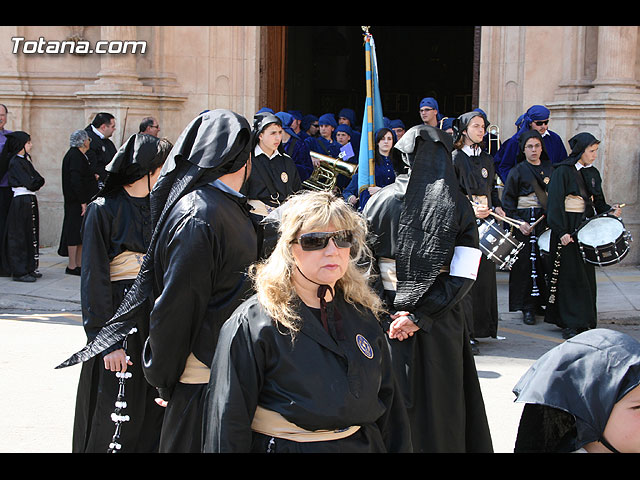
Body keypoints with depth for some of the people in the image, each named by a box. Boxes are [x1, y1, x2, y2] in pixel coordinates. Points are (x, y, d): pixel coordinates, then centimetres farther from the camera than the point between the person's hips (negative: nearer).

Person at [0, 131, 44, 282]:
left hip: (30, 200, 9)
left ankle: (29, 268, 19)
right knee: (20, 236, -4)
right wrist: (36, 182, 1)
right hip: (21, 201, -9)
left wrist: (34, 182, -6)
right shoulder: (15, 162, -13)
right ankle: (19, 271, -1)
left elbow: (39, 179, 11)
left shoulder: (26, 160, 16)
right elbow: (29, 183, -17)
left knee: (30, 234, 12)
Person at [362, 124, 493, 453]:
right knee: (437, 398, 12)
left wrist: (387, 313, -7)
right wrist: (420, 316, -13)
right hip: (440, 324, 0)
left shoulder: (382, 200, -4)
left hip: (388, 314, 1)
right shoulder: (459, 207, -5)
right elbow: (463, 276, -13)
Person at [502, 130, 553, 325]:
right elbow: (508, 202, -2)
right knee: (527, 263, -4)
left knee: (546, 261, 2)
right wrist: (519, 221, -14)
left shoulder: (549, 169, 12)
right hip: (525, 221, -4)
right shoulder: (517, 171, 0)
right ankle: (528, 308, 1)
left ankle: (539, 303, 13)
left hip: (547, 219, 4)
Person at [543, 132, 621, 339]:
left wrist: (609, 210, -3)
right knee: (571, 275, -6)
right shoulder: (562, 172, -9)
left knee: (587, 274, 7)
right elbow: (555, 203, -14)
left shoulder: (592, 173, 13)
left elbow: (598, 201, 18)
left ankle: (585, 320, 14)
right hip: (568, 228, -7)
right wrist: (561, 231, -22)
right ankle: (571, 324, -1)